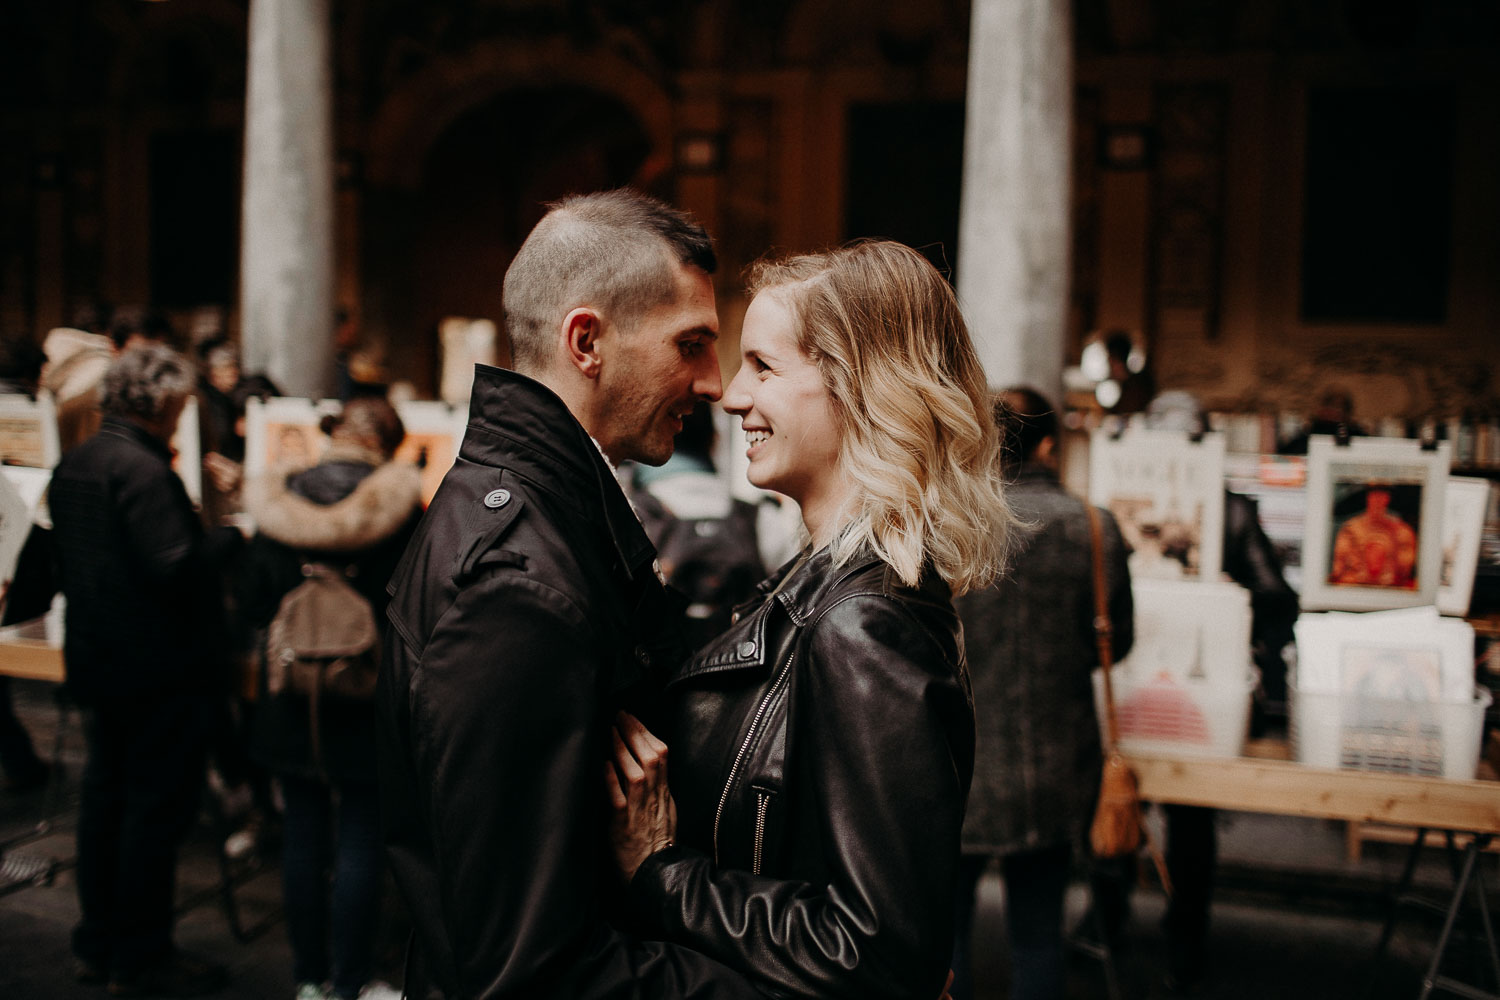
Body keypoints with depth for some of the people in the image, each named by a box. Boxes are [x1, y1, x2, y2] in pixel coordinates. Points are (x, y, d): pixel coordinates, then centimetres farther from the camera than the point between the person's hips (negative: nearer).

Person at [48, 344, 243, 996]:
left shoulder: (73, 464, 10)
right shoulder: (143, 469, -20)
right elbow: (175, 569, -26)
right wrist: (232, 536, -12)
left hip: (95, 663, 9)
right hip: (160, 669, -9)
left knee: (104, 798, 16)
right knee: (157, 808, 0)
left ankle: (97, 944, 27)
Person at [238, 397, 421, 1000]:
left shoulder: (279, 503, -2)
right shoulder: (398, 505, -11)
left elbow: (252, 607, 2)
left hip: (293, 703, 3)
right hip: (371, 702, -3)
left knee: (303, 832, 13)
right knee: (361, 838, 5)